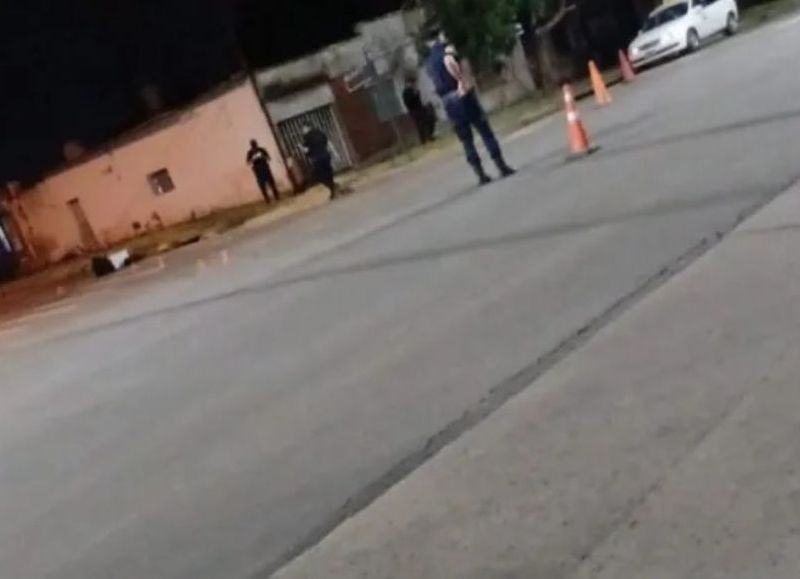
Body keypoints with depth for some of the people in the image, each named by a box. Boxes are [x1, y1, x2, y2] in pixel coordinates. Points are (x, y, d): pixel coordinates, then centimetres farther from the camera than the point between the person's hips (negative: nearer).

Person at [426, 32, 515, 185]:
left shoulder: (430, 60, 18)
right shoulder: (447, 49, -3)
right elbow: (449, 62, -25)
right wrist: (462, 81, -22)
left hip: (447, 101, 6)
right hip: (463, 96, -5)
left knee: (466, 141, 8)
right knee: (486, 132, 4)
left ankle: (481, 175, 4)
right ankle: (502, 167, 4)